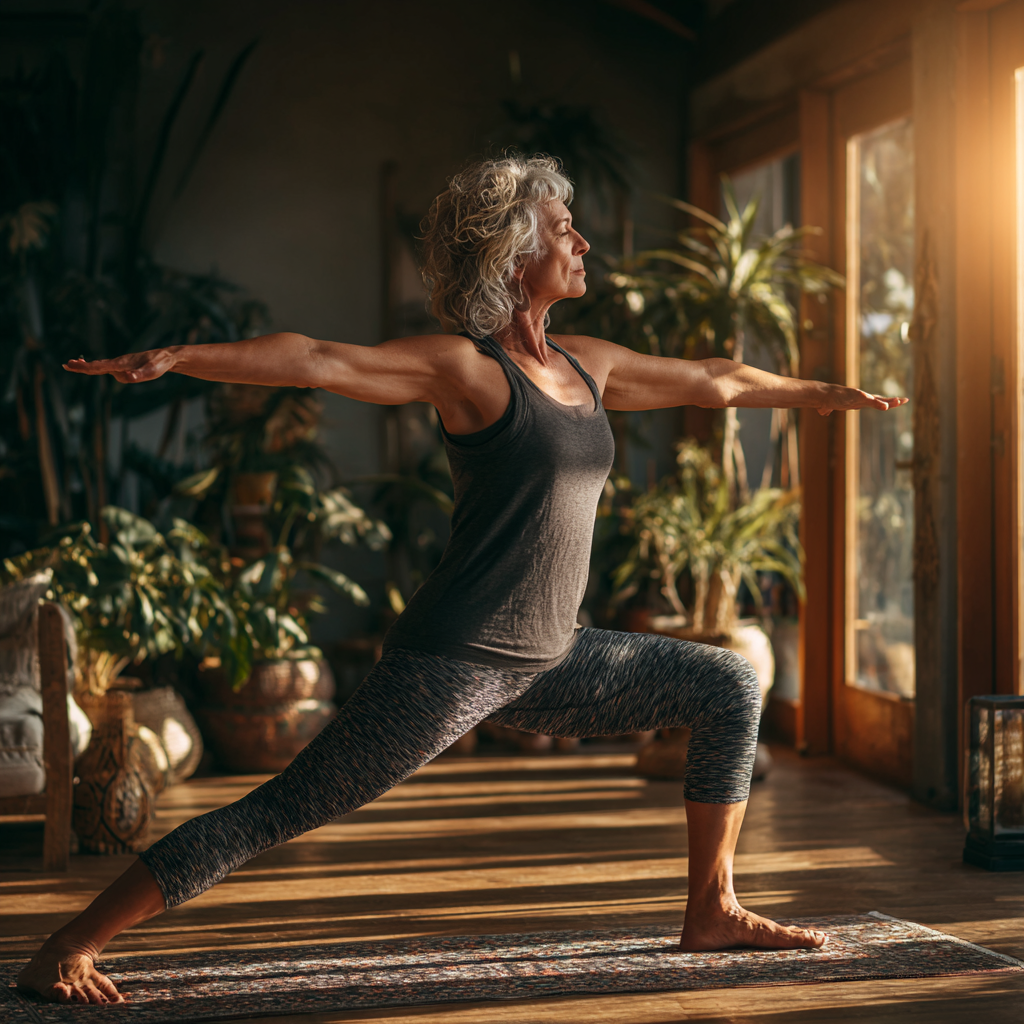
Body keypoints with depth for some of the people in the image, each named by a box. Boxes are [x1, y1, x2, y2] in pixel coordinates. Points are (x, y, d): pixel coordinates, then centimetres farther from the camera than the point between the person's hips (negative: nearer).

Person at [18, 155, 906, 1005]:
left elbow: (714, 381, 27)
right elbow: (318, 361, -21)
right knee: (282, 814, -9)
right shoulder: (464, 367, -10)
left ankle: (713, 913, 20)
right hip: (453, 661, -8)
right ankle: (71, 949, 0)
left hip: (546, 661, 8)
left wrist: (822, 394, 39)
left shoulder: (585, 364, 13)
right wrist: (177, 359, -33)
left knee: (729, 689, 12)